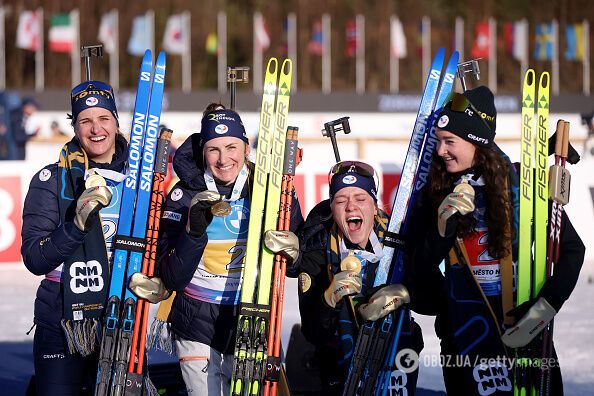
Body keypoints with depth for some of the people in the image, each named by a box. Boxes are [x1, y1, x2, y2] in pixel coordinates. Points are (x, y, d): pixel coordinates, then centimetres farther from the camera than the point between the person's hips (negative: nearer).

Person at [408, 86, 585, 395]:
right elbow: (421, 270, -4)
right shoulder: (435, 194, 1)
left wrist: (546, 306, -16)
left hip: (522, 322, -2)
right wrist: (444, 224, -19)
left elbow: (572, 249, -5)